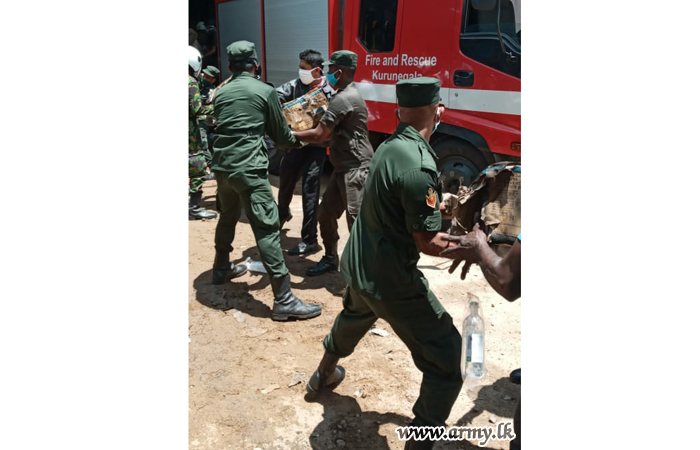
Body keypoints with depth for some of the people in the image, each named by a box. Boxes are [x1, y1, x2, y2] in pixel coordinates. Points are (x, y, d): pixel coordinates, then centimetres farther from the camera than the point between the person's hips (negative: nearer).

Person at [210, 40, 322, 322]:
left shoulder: (220, 93, 14)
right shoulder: (265, 91, -1)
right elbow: (280, 133, 5)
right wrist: (296, 141, 29)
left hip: (221, 166, 7)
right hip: (249, 169, -6)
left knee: (228, 217, 27)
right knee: (267, 229, -8)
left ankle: (221, 269, 47)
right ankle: (284, 301, -8)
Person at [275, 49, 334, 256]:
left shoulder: (329, 92, -9)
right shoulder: (294, 85, 0)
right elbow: (276, 96, -13)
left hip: (316, 146, -4)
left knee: (310, 191, -3)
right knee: (285, 182, 19)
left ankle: (309, 240, 8)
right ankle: (282, 214, 51)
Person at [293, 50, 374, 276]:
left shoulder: (343, 99, -18)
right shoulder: (348, 95, 16)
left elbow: (319, 135, -19)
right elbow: (331, 132, 20)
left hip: (355, 169, -10)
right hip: (344, 168, 10)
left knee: (357, 221, -6)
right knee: (326, 213, 13)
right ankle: (330, 258, 28)